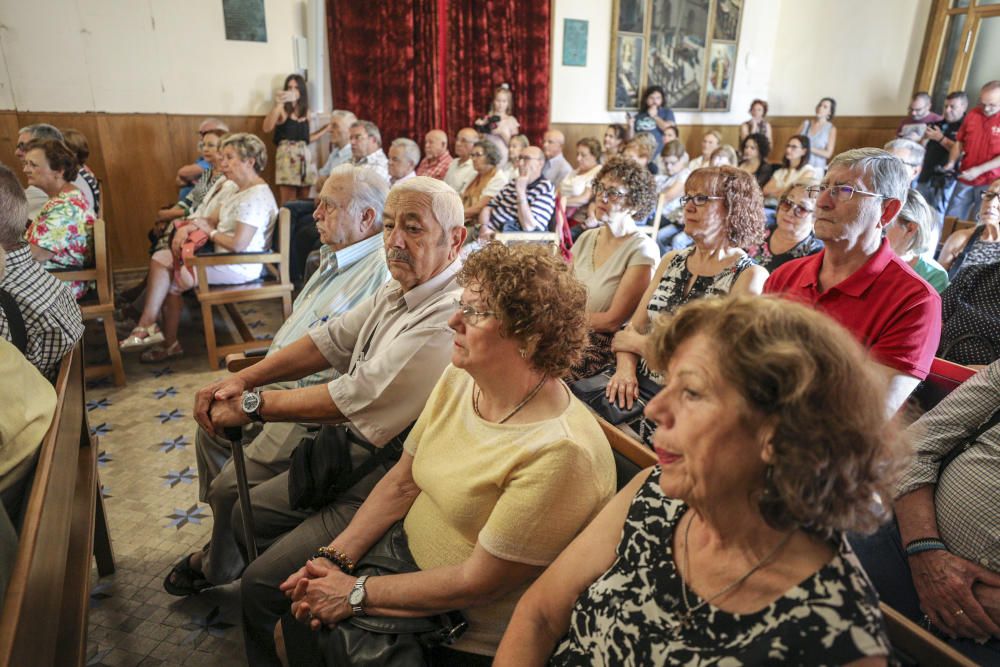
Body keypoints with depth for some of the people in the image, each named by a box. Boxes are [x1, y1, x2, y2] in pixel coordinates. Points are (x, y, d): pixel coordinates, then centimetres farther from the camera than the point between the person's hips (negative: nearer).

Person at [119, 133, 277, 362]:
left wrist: (209, 232, -9)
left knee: (172, 279, -2)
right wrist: (189, 227, -1)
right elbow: (216, 220, 20)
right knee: (160, 258, 4)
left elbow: (238, 244, -27)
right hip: (223, 257, 10)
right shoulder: (241, 190, 15)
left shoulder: (256, 197, -20)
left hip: (238, 267, -10)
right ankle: (147, 327, 1)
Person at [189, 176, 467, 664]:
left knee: (264, 584, -8)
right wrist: (241, 379, -5)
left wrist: (253, 404, -14)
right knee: (247, 515, 17)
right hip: (351, 450, 9)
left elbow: (355, 398, -26)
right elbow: (331, 340, 5)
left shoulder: (448, 319, -28)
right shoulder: (402, 286, 3)